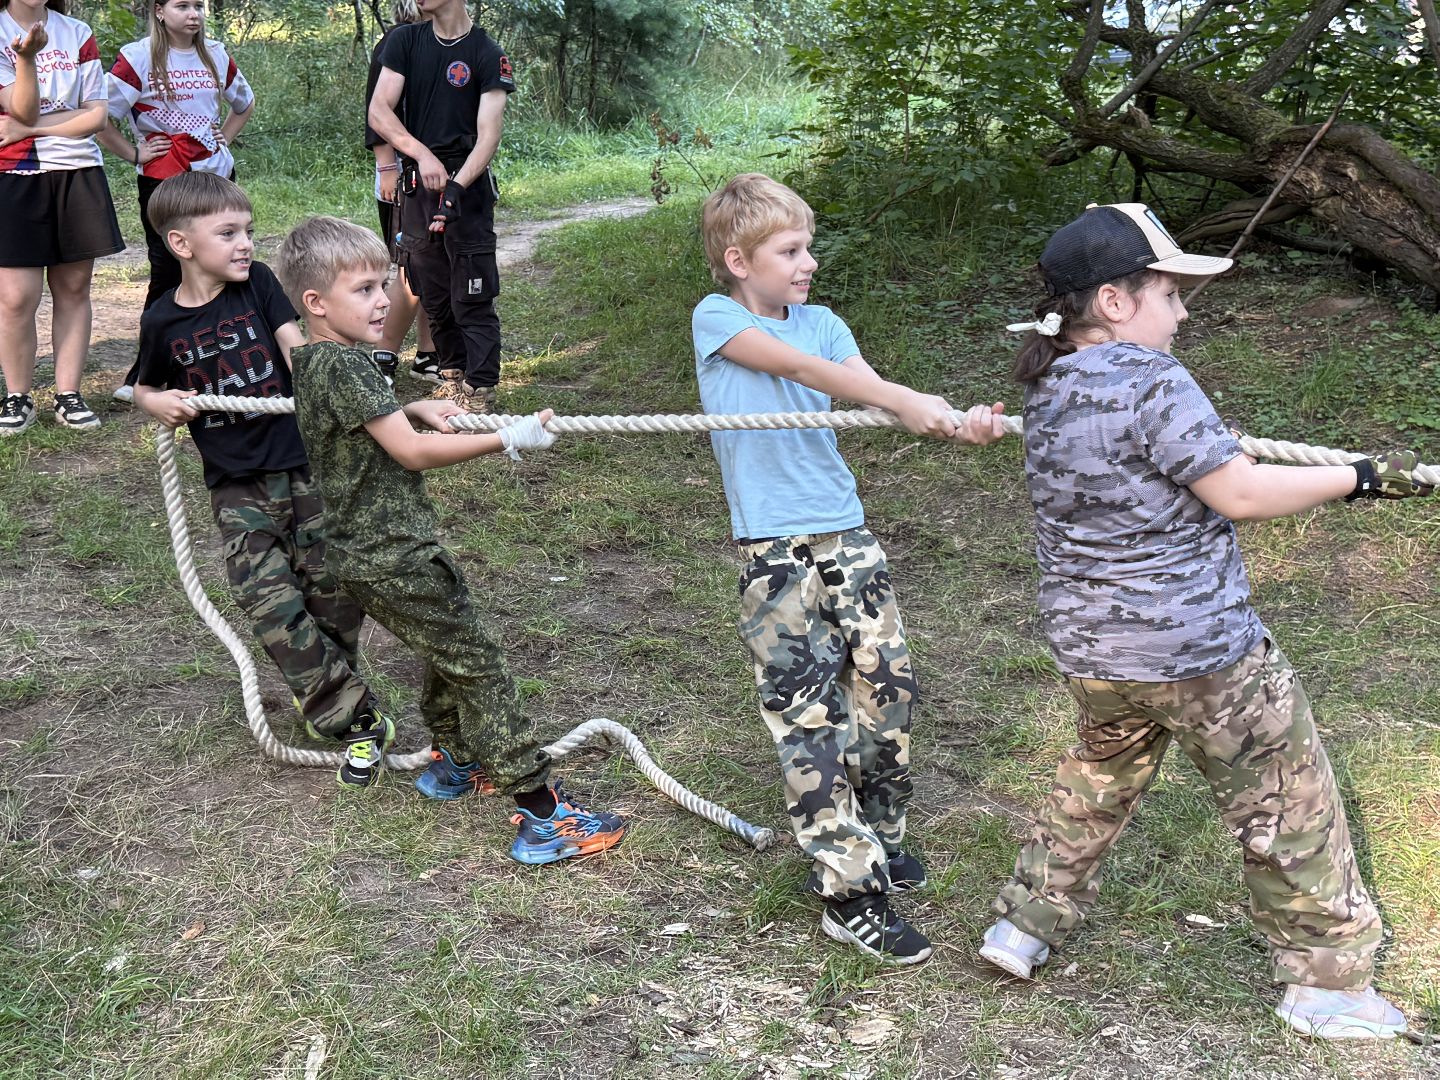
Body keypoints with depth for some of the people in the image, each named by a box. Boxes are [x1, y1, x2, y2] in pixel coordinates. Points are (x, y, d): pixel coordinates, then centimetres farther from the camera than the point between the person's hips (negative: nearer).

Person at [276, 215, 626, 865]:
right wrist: (509, 440, -21)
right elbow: (413, 453, -22)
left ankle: (455, 761, 43)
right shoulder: (343, 366, -21)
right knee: (477, 665, -7)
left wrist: (411, 411, 11)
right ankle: (541, 816, -5)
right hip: (392, 559, -10)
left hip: (366, 551, 10)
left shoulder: (313, 361, 9)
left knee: (450, 650, 26)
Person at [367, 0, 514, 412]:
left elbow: (488, 134, -13)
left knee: (473, 300, -7)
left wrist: (456, 187, -26)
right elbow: (379, 112, -2)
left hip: (467, 184, -4)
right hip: (416, 185, 5)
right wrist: (422, 154, -17)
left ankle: (480, 398, -6)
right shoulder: (405, 41, 6)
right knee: (433, 296, 11)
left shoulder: (488, 55, -5)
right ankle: (455, 379, 24)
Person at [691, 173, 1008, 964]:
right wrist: (905, 398, -31)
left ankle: (875, 838, 31)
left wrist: (958, 424, -24)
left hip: (846, 533, 5)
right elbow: (799, 367, -21)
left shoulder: (821, 322, 10)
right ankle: (849, 893, 4)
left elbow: (881, 404, -4)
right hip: (774, 550, -5)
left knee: (887, 684, 9)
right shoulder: (716, 319, -4)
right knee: (808, 715, -3)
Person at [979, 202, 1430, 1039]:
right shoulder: (1151, 381, -21)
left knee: (1100, 775, 29)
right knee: (1288, 803, 10)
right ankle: (1329, 981, 21)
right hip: (1199, 648, -7)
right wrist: (1358, 478, -12)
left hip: (1089, 646, 8)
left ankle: (1028, 923, 33)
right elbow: (1238, 493, -20)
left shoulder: (1050, 390, 3)